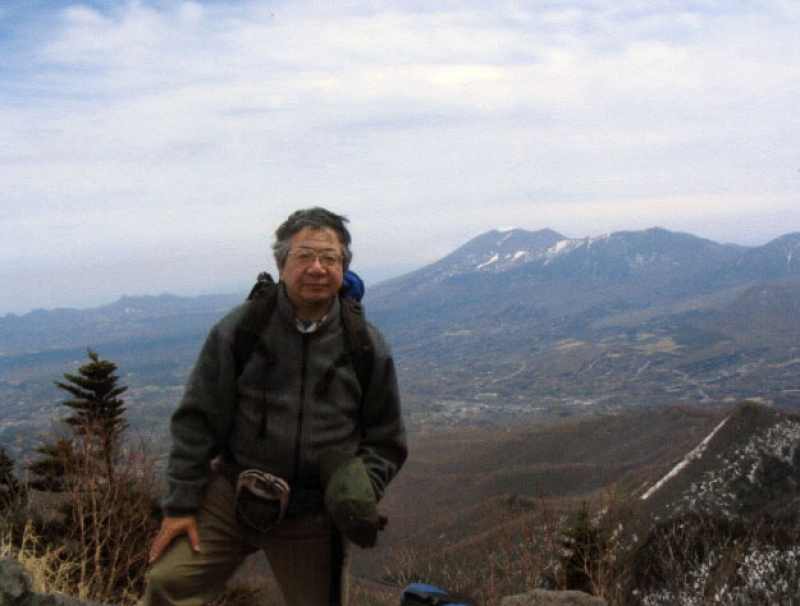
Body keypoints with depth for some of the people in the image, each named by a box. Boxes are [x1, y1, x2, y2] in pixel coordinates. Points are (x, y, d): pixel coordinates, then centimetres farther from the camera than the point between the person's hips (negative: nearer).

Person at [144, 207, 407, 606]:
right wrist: (180, 506, -2)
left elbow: (385, 442, 8)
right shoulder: (240, 328, -5)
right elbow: (198, 421, -1)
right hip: (231, 496, 0)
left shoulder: (367, 345, -1)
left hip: (315, 516, 1)